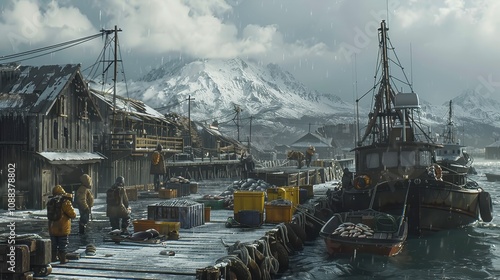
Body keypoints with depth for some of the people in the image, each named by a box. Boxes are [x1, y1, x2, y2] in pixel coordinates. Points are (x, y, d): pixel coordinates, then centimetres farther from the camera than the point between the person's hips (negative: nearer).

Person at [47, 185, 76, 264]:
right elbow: (73, 215, -14)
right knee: (63, 245, 4)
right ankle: (63, 259, 6)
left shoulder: (50, 202, 6)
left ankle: (53, 257, 29)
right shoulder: (65, 201, -16)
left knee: (54, 244, 19)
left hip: (52, 228, 6)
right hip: (62, 228, -6)